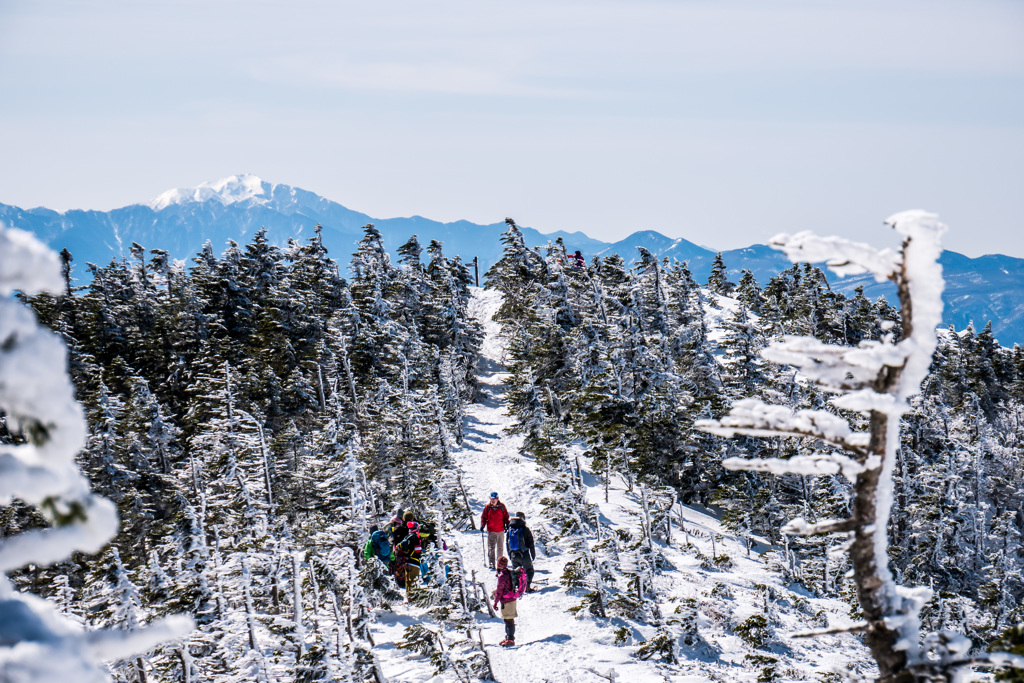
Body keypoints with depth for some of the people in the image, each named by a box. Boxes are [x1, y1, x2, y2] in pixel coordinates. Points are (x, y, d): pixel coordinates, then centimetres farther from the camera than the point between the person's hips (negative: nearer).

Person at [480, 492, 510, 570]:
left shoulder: (502, 506, 1)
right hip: (491, 530, -1)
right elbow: (484, 517, 5)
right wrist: (482, 525, -8)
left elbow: (506, 516, 8)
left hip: (500, 530, 1)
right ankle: (491, 563, -1)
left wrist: (507, 525, -2)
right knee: (491, 548, -3)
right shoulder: (487, 507, 0)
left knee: (500, 547, 10)